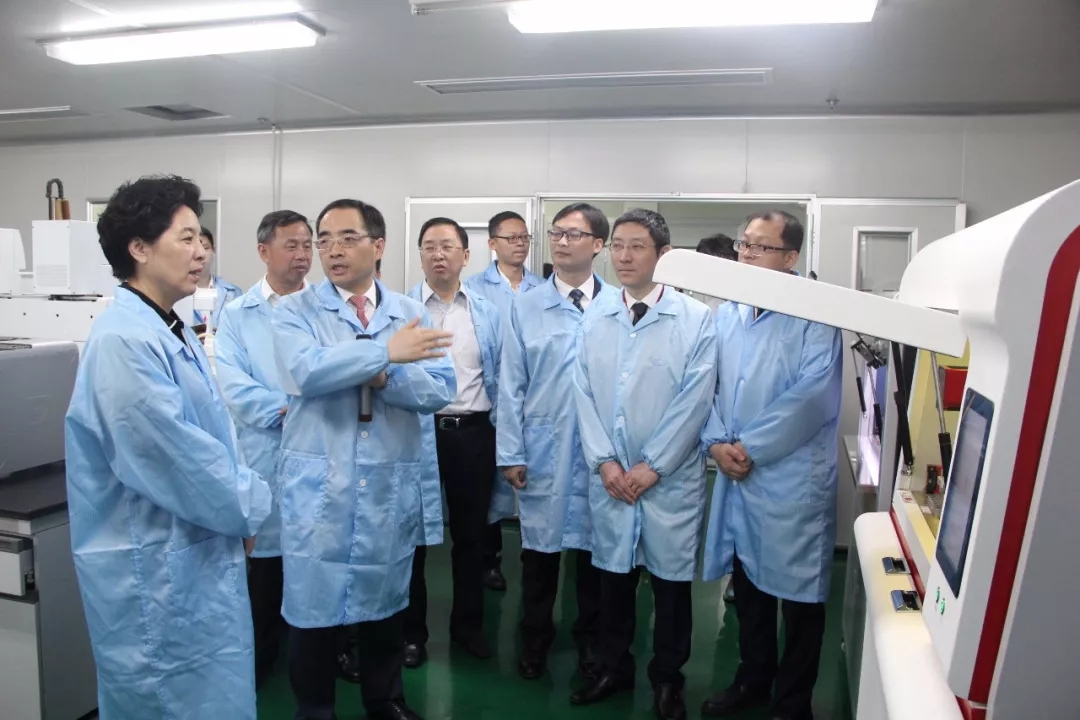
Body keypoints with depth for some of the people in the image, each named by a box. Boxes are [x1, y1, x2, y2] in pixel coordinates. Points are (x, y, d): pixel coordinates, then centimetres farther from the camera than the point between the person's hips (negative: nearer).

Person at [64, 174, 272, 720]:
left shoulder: (171, 329, 11)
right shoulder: (125, 339, -23)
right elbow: (179, 457, -25)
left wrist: (240, 500, 4)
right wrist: (251, 504, -10)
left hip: (198, 553, 10)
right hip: (156, 567, -10)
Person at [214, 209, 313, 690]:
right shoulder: (236, 315, 5)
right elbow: (234, 385, -6)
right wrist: (288, 410, -18)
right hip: (265, 454, 0)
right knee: (264, 564, 10)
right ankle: (259, 659, 29)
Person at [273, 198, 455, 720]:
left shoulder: (412, 314, 5)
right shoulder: (295, 310, -1)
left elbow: (440, 390, -3)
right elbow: (305, 373, -20)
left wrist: (384, 377, -18)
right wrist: (386, 351, -23)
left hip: (391, 484, 2)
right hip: (318, 484, -2)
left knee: (385, 599, 17)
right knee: (313, 601, 8)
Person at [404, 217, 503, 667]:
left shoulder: (487, 314, 8)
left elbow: (498, 377, 9)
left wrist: (500, 430, 4)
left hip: (473, 432, 3)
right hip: (416, 433, -2)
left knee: (471, 533, 13)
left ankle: (468, 625, 31)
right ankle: (411, 631, 26)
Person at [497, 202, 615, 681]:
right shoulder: (526, 307, 1)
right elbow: (511, 385, 1)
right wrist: (510, 453, -2)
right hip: (543, 449, 1)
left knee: (594, 547, 12)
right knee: (539, 550, 11)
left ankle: (591, 640, 34)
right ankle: (535, 640, 32)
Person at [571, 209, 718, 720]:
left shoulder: (695, 319, -5)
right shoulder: (594, 318, 5)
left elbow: (695, 400, -10)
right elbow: (585, 394, 3)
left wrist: (652, 466, -12)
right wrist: (604, 462, -6)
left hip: (671, 478, -2)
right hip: (609, 476, 3)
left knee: (671, 580, 10)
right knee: (613, 576, 15)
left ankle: (668, 679, 31)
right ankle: (614, 669, 35)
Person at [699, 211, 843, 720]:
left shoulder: (815, 317, -10)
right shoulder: (725, 315, 8)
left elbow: (811, 398, -18)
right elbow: (706, 385, 7)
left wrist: (750, 448, -16)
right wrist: (716, 442, -8)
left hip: (792, 480, -5)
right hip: (735, 476, 6)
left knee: (797, 592, 8)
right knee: (747, 583, 19)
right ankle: (752, 678, 39)